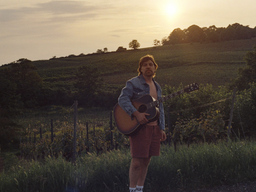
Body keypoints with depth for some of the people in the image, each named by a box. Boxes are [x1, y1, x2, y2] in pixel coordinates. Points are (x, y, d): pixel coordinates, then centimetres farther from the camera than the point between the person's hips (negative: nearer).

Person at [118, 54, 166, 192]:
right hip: (139, 127, -7)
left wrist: (162, 129, 16)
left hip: (154, 128, 7)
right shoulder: (133, 83, -4)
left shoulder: (157, 87, 18)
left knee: (146, 161, 10)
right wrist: (136, 114, -28)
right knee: (137, 161, -9)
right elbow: (122, 99, -17)